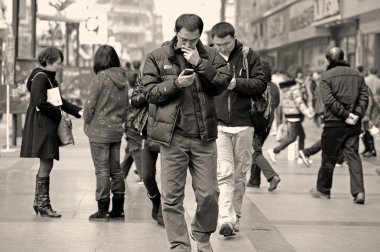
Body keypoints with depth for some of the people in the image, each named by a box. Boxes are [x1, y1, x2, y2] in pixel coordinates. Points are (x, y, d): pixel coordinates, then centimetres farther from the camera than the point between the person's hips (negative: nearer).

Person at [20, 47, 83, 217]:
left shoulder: (49, 78, 17)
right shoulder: (40, 77, -13)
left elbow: (59, 101, 20)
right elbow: (40, 103, -21)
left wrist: (78, 111, 10)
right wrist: (58, 113, -11)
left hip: (49, 126, 10)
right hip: (42, 126, -10)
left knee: (46, 165, 12)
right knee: (46, 165, -7)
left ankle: (39, 202, 19)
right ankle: (43, 205, -2)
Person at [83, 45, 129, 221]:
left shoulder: (101, 77, -15)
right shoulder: (123, 79, 5)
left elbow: (90, 104, -13)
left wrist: (87, 123, 1)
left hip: (99, 131, -6)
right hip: (117, 130, 6)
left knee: (102, 170, -1)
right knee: (115, 168, 13)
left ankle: (103, 210, 2)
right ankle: (118, 209, 17)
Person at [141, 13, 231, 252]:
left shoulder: (210, 55, 7)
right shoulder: (158, 57, 3)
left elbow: (222, 83, -5)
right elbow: (150, 92, -1)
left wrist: (200, 64, -15)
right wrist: (176, 83, -15)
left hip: (203, 136, 1)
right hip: (172, 136, -1)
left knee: (209, 193, 4)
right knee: (172, 196, 1)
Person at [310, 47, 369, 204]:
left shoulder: (327, 76, -4)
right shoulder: (357, 75, 10)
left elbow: (329, 100, -15)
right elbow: (364, 96, 3)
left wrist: (345, 114, -13)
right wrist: (357, 114, -6)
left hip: (334, 123, -3)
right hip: (353, 125, 4)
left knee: (328, 157, 8)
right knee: (353, 155, 4)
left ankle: (323, 190, 20)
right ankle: (358, 191, -9)